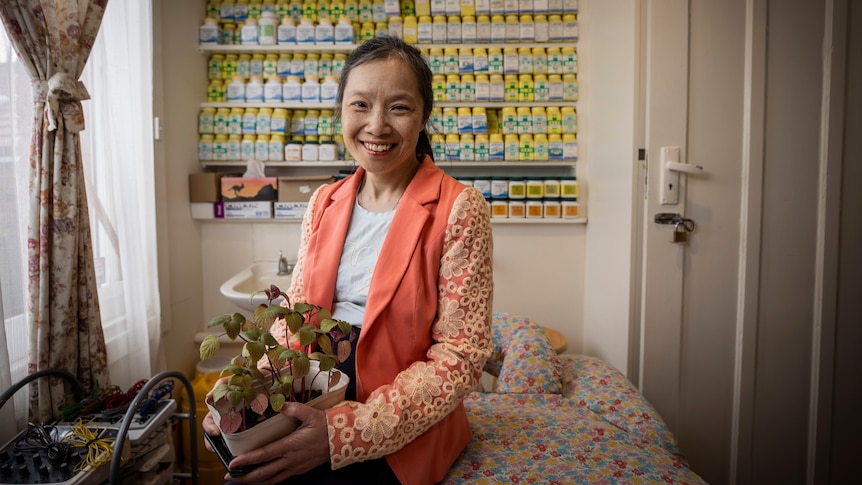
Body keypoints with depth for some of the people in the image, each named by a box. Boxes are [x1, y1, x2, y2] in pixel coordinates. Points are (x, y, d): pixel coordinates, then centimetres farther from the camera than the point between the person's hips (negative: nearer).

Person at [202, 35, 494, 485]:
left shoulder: (458, 210, -12)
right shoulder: (323, 204, 6)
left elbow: (460, 356, -14)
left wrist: (346, 431, -22)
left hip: (398, 431, -4)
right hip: (310, 410, 5)